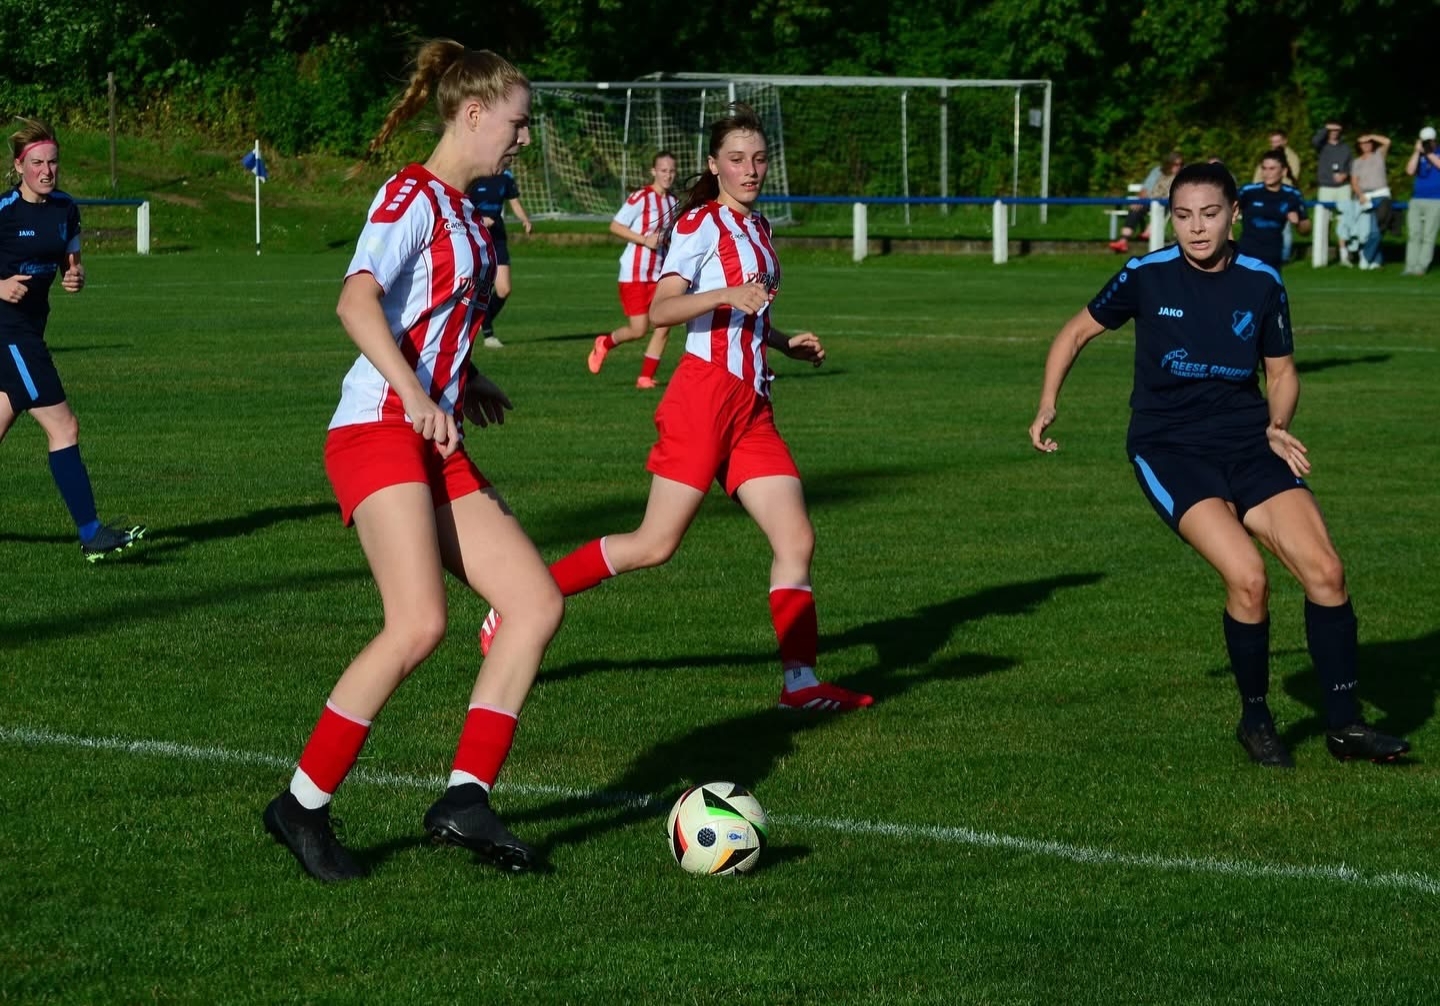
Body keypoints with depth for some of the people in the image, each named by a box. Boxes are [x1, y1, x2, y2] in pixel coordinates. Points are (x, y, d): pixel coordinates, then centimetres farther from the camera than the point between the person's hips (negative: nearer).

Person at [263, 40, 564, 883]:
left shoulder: (465, 211, 19)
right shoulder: (413, 196, -7)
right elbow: (357, 302, -22)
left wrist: (466, 380, 30)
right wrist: (417, 397, -31)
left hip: (438, 449, 10)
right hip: (378, 431, -10)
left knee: (539, 602, -1)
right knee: (420, 624, -22)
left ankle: (466, 800, -3)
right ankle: (303, 806, -11)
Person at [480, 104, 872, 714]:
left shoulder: (756, 228, 19)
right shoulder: (701, 224, -6)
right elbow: (660, 309, -16)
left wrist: (786, 342, 15)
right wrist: (727, 295, -30)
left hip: (751, 406, 8)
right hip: (704, 394, -8)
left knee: (796, 538, -3)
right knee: (656, 544, -8)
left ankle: (800, 682, -2)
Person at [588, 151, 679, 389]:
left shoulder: (672, 202, 10)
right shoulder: (641, 198, -12)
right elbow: (615, 226, -13)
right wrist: (645, 240, -21)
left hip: (659, 275, 6)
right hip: (634, 273, -6)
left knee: (663, 326, -6)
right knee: (638, 330, -7)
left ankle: (646, 377, 5)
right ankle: (605, 343, 24)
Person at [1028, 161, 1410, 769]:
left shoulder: (1261, 284, 1)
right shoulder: (1147, 277, -5)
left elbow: (1281, 372, 14)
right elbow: (1077, 332, 10)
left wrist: (1277, 426, -5)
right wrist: (1047, 406, -1)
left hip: (1247, 443, 3)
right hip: (1169, 450, -3)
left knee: (1324, 570, -13)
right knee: (1247, 576, -24)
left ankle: (1344, 724, 1)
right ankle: (1255, 719, -1)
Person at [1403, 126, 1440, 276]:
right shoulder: (1417, 156, 12)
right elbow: (1410, 171, -3)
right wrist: (1417, 151, -7)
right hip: (1416, 200, 3)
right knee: (1413, 235, -3)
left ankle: (1421, 267, -10)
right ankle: (1410, 267, -4)